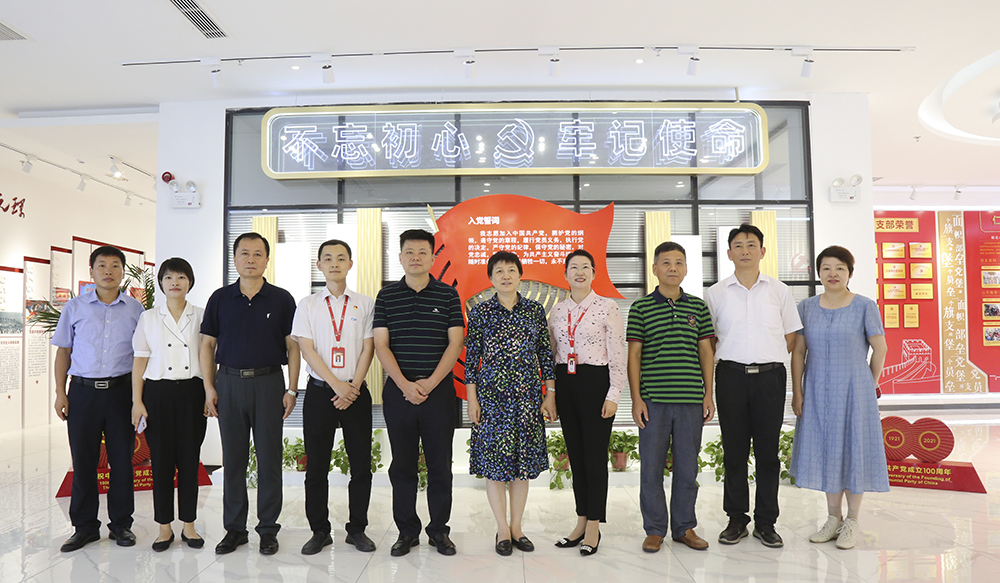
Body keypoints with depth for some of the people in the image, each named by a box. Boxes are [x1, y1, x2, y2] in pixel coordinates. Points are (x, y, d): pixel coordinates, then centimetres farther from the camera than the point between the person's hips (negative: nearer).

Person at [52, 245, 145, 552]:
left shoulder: (135, 309, 6)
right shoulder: (75, 308, 6)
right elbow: (63, 351, 10)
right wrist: (60, 393, 2)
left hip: (122, 390, 0)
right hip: (83, 391, 0)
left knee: (122, 459, 4)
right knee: (83, 460, 5)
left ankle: (121, 523, 18)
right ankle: (85, 526, 19)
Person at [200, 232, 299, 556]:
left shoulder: (281, 299, 2)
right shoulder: (220, 298, 7)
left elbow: (293, 346, 2)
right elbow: (207, 344, 9)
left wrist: (291, 389, -4)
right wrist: (209, 387, 1)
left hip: (269, 382, -1)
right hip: (230, 382, 2)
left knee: (269, 458, 3)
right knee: (233, 459, 8)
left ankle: (268, 528, 15)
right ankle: (234, 528, 21)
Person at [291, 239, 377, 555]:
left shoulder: (365, 303, 6)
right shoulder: (307, 305, 5)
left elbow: (368, 348, 1)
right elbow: (307, 350, -3)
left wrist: (353, 387, -10)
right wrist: (337, 384, -12)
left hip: (356, 392, 0)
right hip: (320, 391, 0)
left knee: (361, 463, 3)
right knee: (316, 465, 5)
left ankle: (357, 529, 18)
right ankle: (319, 531, 19)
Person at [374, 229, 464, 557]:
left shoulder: (448, 295, 3)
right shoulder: (386, 296, 6)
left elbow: (456, 343, -1)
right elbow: (381, 345, 1)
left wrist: (430, 383, -11)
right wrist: (405, 384, -11)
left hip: (439, 390, -1)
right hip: (398, 390, 1)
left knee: (440, 464, 6)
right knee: (402, 464, 8)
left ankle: (439, 530, 20)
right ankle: (407, 531, 21)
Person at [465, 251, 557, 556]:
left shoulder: (535, 310, 5)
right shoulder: (480, 312, 0)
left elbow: (545, 354, 7)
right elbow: (472, 358, 0)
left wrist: (551, 395, 3)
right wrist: (472, 400, -3)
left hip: (527, 395, 2)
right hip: (491, 394, -1)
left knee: (523, 462, 7)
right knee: (494, 462, 3)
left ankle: (516, 527, 22)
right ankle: (503, 530, 17)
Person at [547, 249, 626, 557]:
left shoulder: (607, 307, -5)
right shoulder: (557, 310, 9)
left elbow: (618, 355, -7)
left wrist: (613, 395, -12)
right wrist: (550, 391, 8)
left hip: (595, 382, -5)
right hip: (565, 384, 5)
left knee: (595, 455, 1)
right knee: (575, 454, 12)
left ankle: (594, 526, 14)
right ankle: (581, 522, 24)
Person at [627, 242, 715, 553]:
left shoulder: (698, 306, 9)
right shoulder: (641, 307, 2)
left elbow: (706, 351, 11)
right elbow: (634, 354, 1)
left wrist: (708, 395, 6)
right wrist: (636, 398, -4)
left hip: (691, 399, 2)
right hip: (653, 399, -2)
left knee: (688, 466, 9)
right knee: (651, 466, 4)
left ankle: (685, 527, 25)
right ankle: (654, 529, 18)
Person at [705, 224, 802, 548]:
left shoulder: (779, 291, 7)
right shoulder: (715, 294, 6)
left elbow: (791, 337, 12)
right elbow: (707, 338, 10)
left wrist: (766, 358, 4)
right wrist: (738, 358, 4)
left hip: (770, 376, 0)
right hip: (731, 376, 0)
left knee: (768, 451, 4)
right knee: (734, 451, 5)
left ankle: (766, 522, 16)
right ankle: (736, 519, 17)